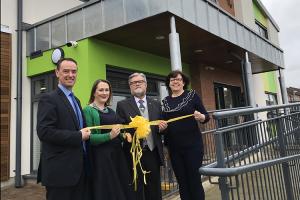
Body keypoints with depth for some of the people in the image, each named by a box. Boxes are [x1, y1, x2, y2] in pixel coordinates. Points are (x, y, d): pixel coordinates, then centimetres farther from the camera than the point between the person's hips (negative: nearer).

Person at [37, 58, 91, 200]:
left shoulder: (75, 100, 16)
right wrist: (78, 136, -18)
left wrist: (85, 133, 3)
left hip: (79, 168, 8)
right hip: (60, 170, -8)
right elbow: (44, 132, -21)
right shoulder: (49, 99, -10)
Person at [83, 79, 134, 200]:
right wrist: (109, 136, -24)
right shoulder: (88, 110, -7)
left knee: (122, 189, 13)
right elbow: (89, 138, -14)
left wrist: (123, 135, 2)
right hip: (101, 156, -7)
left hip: (117, 154, 7)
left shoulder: (111, 111, 13)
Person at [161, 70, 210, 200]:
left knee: (195, 180, 3)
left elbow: (206, 116, -2)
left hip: (192, 145, -3)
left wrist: (201, 117, -23)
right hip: (174, 148, 3)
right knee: (182, 182, 11)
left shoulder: (192, 95, 0)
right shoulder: (165, 101, 9)